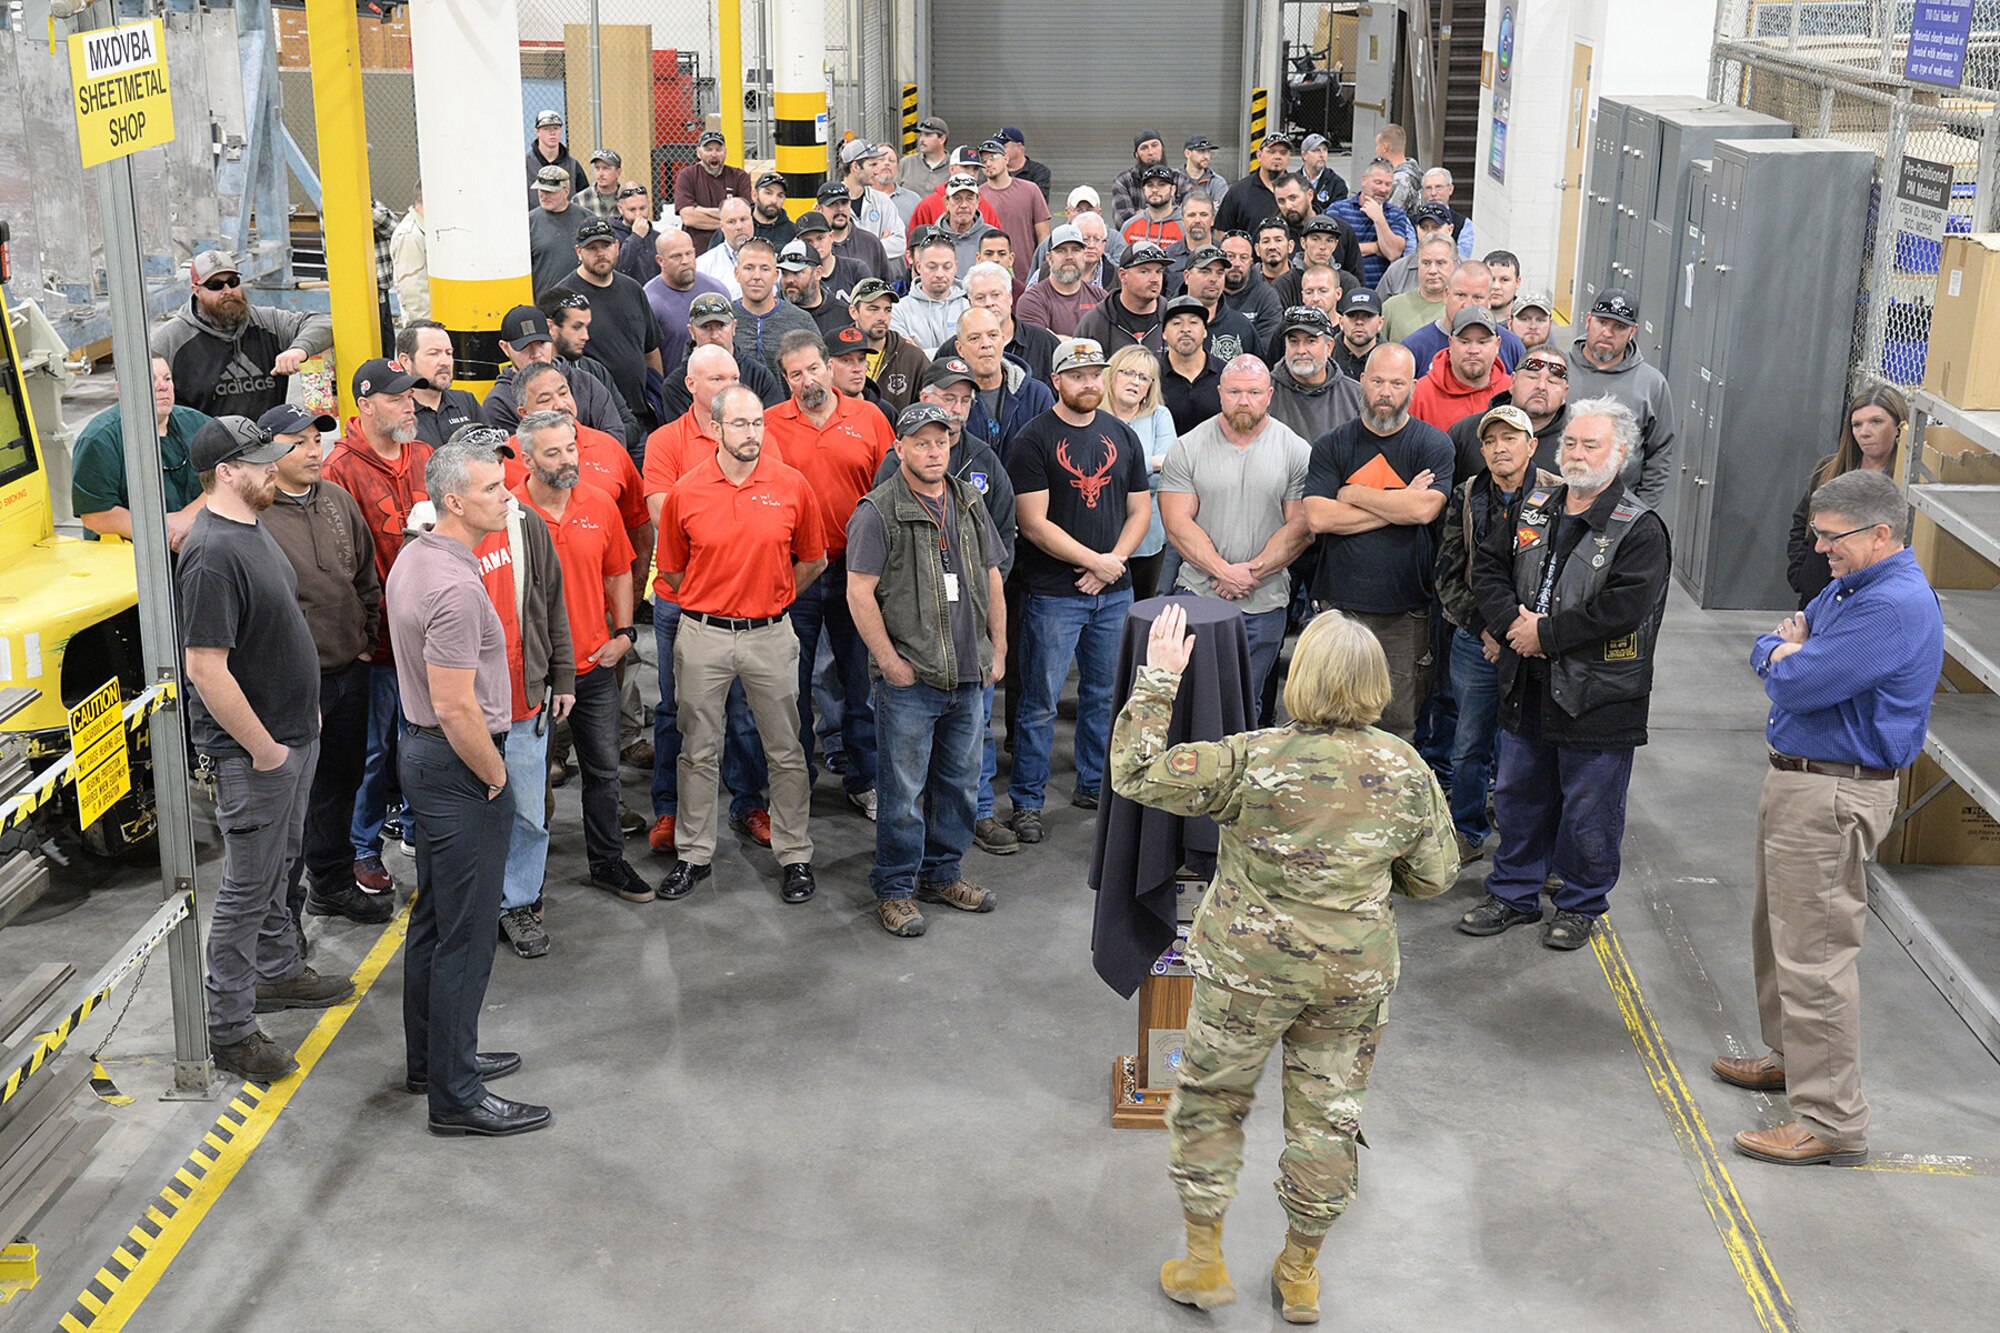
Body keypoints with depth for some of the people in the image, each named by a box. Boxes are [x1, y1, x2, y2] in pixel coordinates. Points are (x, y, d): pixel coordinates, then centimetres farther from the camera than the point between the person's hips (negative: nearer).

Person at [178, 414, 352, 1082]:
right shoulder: (213, 552, -25)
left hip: (292, 732, 10)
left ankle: (279, 973, 41)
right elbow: (206, 668, -27)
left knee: (277, 866, 24)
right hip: (254, 750, -10)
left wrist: (304, 710, 18)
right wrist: (263, 747, -20)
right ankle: (229, 1030, 10)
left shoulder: (251, 528, 7)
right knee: (247, 888, 0)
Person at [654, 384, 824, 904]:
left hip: (770, 635, 0)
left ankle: (795, 855, 18)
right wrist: (714, 601, 8)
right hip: (702, 634, 0)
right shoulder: (685, 492, -4)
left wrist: (769, 601, 10)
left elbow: (813, 560, 8)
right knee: (698, 750, 10)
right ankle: (694, 854, 22)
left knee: (785, 751, 6)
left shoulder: (791, 486, -4)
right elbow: (672, 569, 8)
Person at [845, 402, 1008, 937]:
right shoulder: (878, 512, -10)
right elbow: (860, 593, -12)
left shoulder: (969, 504, 10)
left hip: (969, 674, 6)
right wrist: (890, 662, -13)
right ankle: (894, 889, 13)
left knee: (960, 782, 15)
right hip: (909, 678, -6)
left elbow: (991, 578, 17)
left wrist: (999, 649, 12)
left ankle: (943, 873, 31)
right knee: (904, 790, 0)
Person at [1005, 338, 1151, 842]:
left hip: (1114, 592, 5)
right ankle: (1027, 801, 8)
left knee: (1106, 694, 14)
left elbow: (1140, 509, 12)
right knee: (1041, 702, -2)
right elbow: (1034, 523, -12)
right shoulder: (1034, 440, -7)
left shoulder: (1122, 436, 10)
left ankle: (1094, 785, 28)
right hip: (1053, 593, -5)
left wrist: (1114, 561, -4)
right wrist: (1094, 560, -12)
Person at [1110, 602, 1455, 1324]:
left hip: (1250, 970, -3)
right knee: (1327, 1115, 17)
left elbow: (1135, 773, -16)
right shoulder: (1408, 770, -8)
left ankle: (1204, 1262, 26)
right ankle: (1300, 1275, 33)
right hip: (1357, 975, 3)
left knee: (1208, 1100, 17)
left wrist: (1157, 679, -9)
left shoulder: (1253, 762, -21)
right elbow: (1433, 876, 2)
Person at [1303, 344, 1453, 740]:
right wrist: (1398, 504, -8)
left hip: (1406, 613, -1)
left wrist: (1353, 494, -5)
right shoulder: (1331, 446, 7)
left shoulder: (1433, 444, 3)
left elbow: (1424, 509, -14)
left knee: (1399, 724, 2)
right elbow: (1318, 518, -8)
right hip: (1339, 605, 1)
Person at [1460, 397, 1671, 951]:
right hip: (1527, 690, 6)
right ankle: (1514, 893, 31)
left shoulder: (1639, 529, -11)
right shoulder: (1534, 509, 8)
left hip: (1598, 695, -6)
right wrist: (1511, 623, -10)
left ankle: (1581, 904, 24)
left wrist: (1546, 633, -19)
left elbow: (1624, 607, -22)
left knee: (1589, 810, 6)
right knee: (1517, 795, 16)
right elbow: (1488, 567, 9)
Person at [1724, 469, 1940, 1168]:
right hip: (1796, 781, 11)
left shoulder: (1895, 605, -23)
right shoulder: (1849, 584, 11)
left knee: (1815, 953, -8)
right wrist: (1787, 648, -7)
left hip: (1833, 799, -11)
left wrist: (1782, 655, -4)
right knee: (1779, 932, 23)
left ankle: (1831, 1120, -3)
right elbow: (1769, 649, 16)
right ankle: (1792, 1057, 40)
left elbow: (1796, 683, -26)